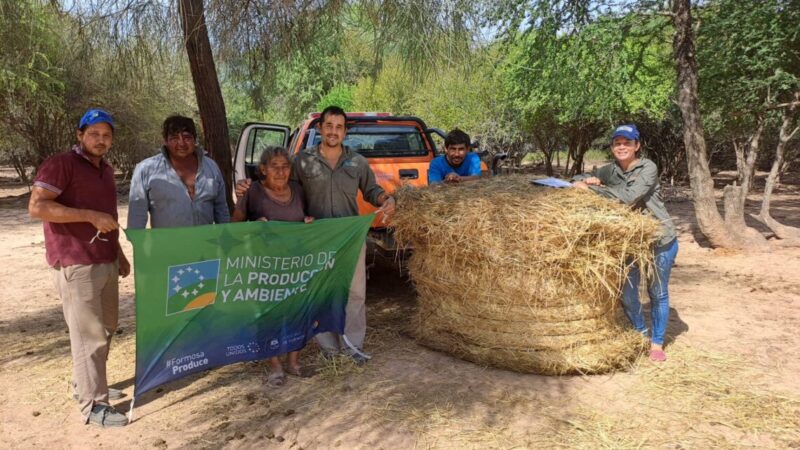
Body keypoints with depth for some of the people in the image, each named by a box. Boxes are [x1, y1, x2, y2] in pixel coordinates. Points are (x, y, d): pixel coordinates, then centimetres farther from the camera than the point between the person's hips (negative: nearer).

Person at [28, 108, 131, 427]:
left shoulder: (106, 170, 17)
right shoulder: (60, 164, -9)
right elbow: (36, 207, -19)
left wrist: (119, 253, 22)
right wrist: (90, 215, -22)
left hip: (106, 262, 9)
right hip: (76, 265, -9)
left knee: (105, 328, 16)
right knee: (89, 335, -6)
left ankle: (85, 385, 32)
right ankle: (93, 405, 3)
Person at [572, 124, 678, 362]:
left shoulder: (648, 168, -15)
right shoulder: (611, 170, 1)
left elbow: (629, 196, -28)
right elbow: (578, 179, 8)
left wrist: (593, 187, -24)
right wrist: (588, 180, -15)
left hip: (660, 239, -4)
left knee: (658, 293, 9)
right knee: (626, 292, 4)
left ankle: (657, 342, 26)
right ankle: (640, 335, 28)